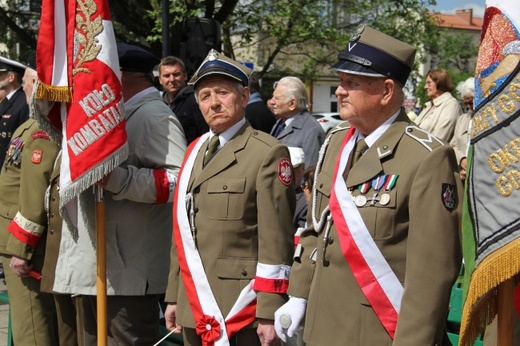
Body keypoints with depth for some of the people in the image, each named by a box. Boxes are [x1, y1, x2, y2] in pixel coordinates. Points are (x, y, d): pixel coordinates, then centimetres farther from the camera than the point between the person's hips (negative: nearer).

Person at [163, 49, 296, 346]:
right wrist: (174, 296, 14)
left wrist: (269, 313, -15)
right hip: (194, 309, 6)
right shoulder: (195, 151, 13)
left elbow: (277, 240, -13)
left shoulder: (268, 153, -9)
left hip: (242, 310, -6)